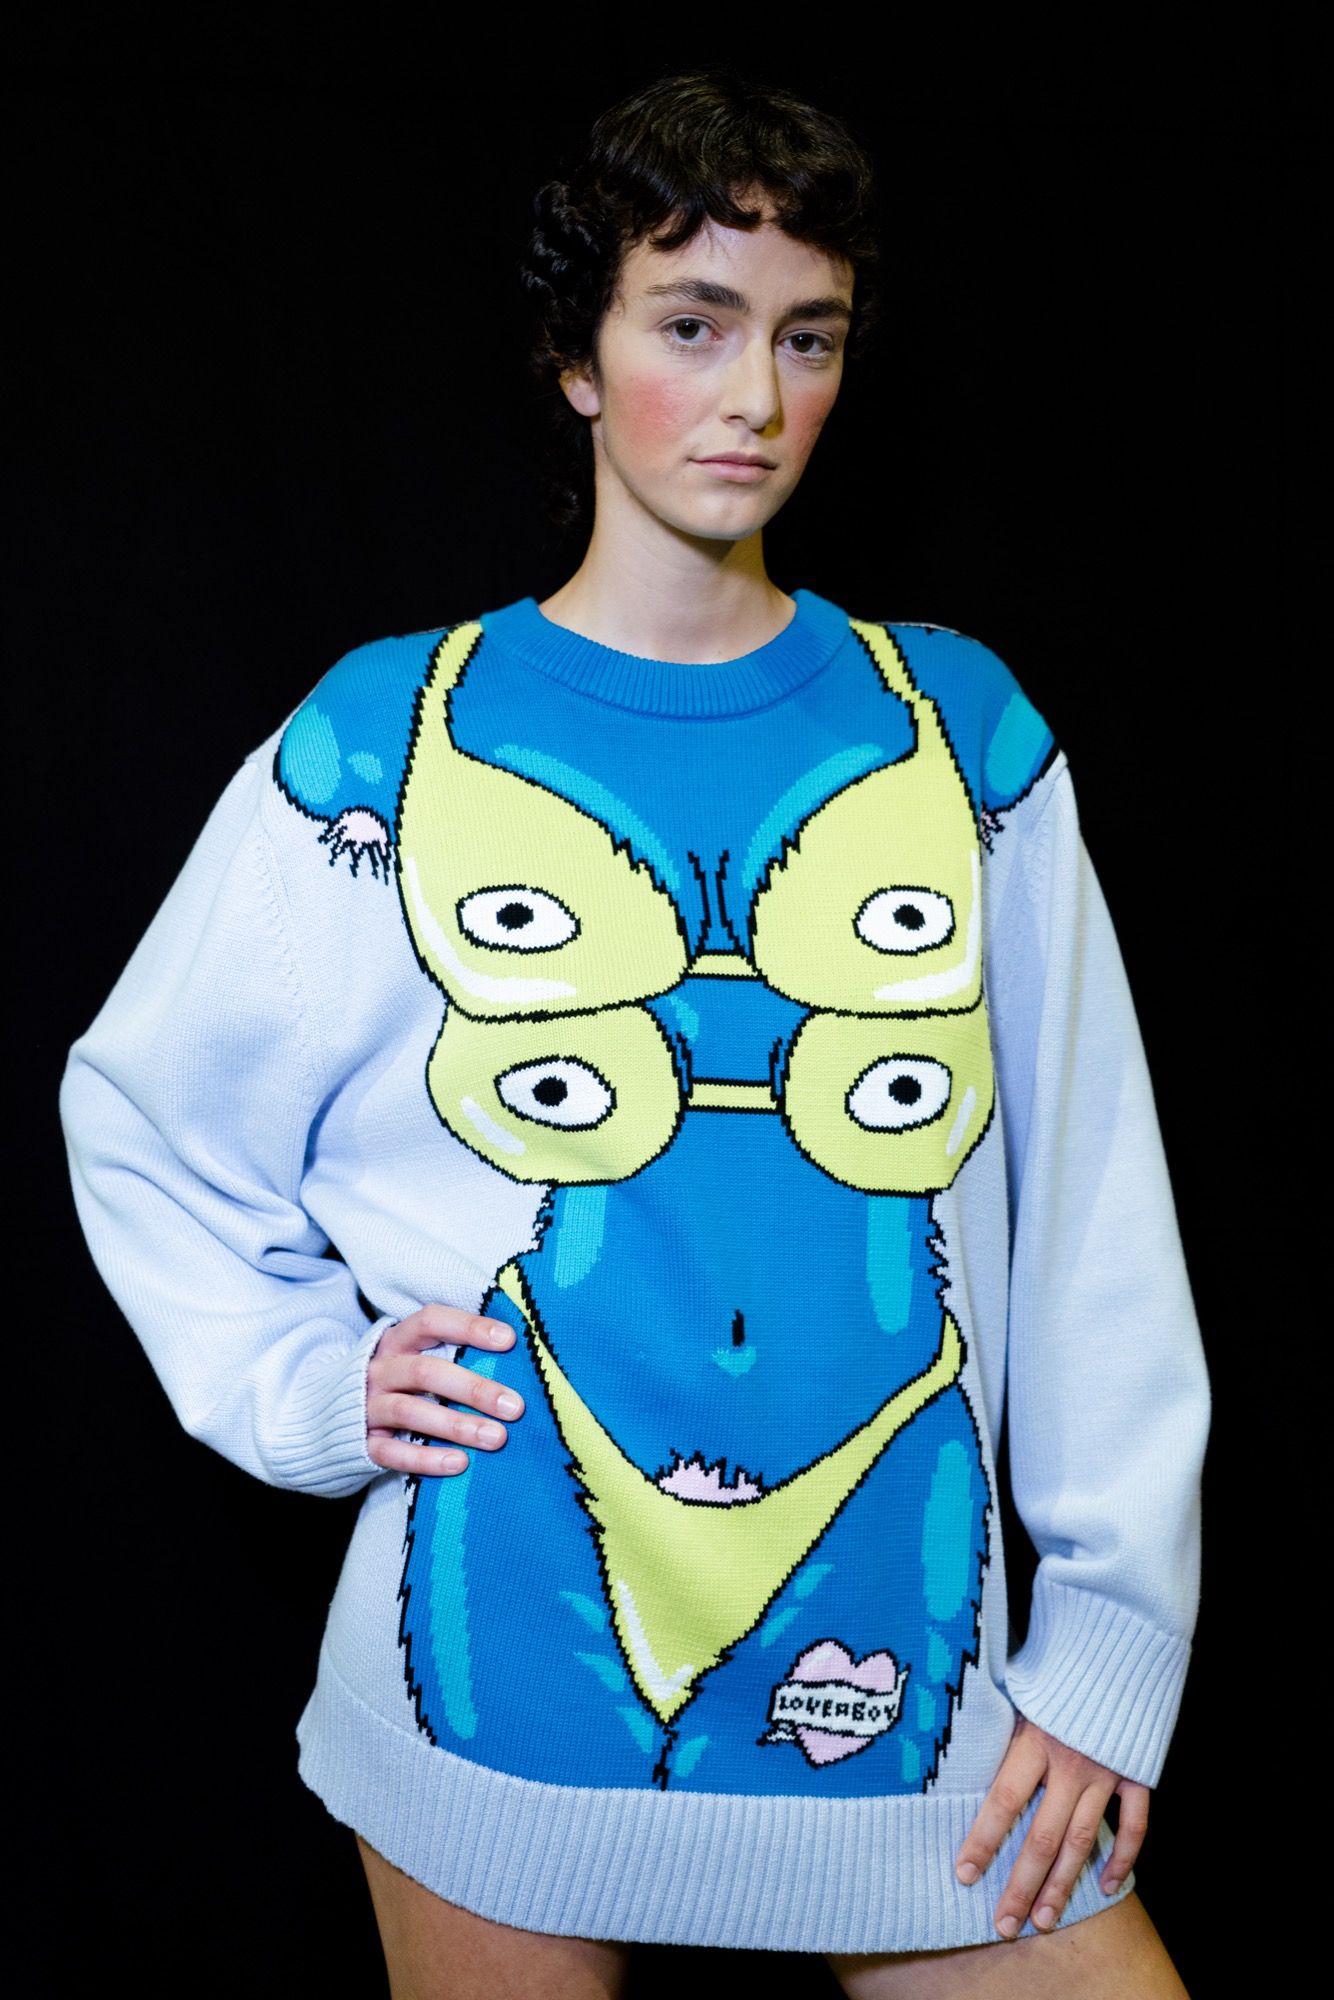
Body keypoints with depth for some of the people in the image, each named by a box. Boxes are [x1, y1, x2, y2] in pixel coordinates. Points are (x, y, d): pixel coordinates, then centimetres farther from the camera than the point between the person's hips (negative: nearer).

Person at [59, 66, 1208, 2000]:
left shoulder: (962, 734, 2)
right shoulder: (385, 744, -2)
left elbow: (1092, 1208, 1)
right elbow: (141, 1118, 9)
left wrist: (1114, 1641, -2)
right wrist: (304, 1379, -5)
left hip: (913, 1696, 1)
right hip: (500, 1682, -1)